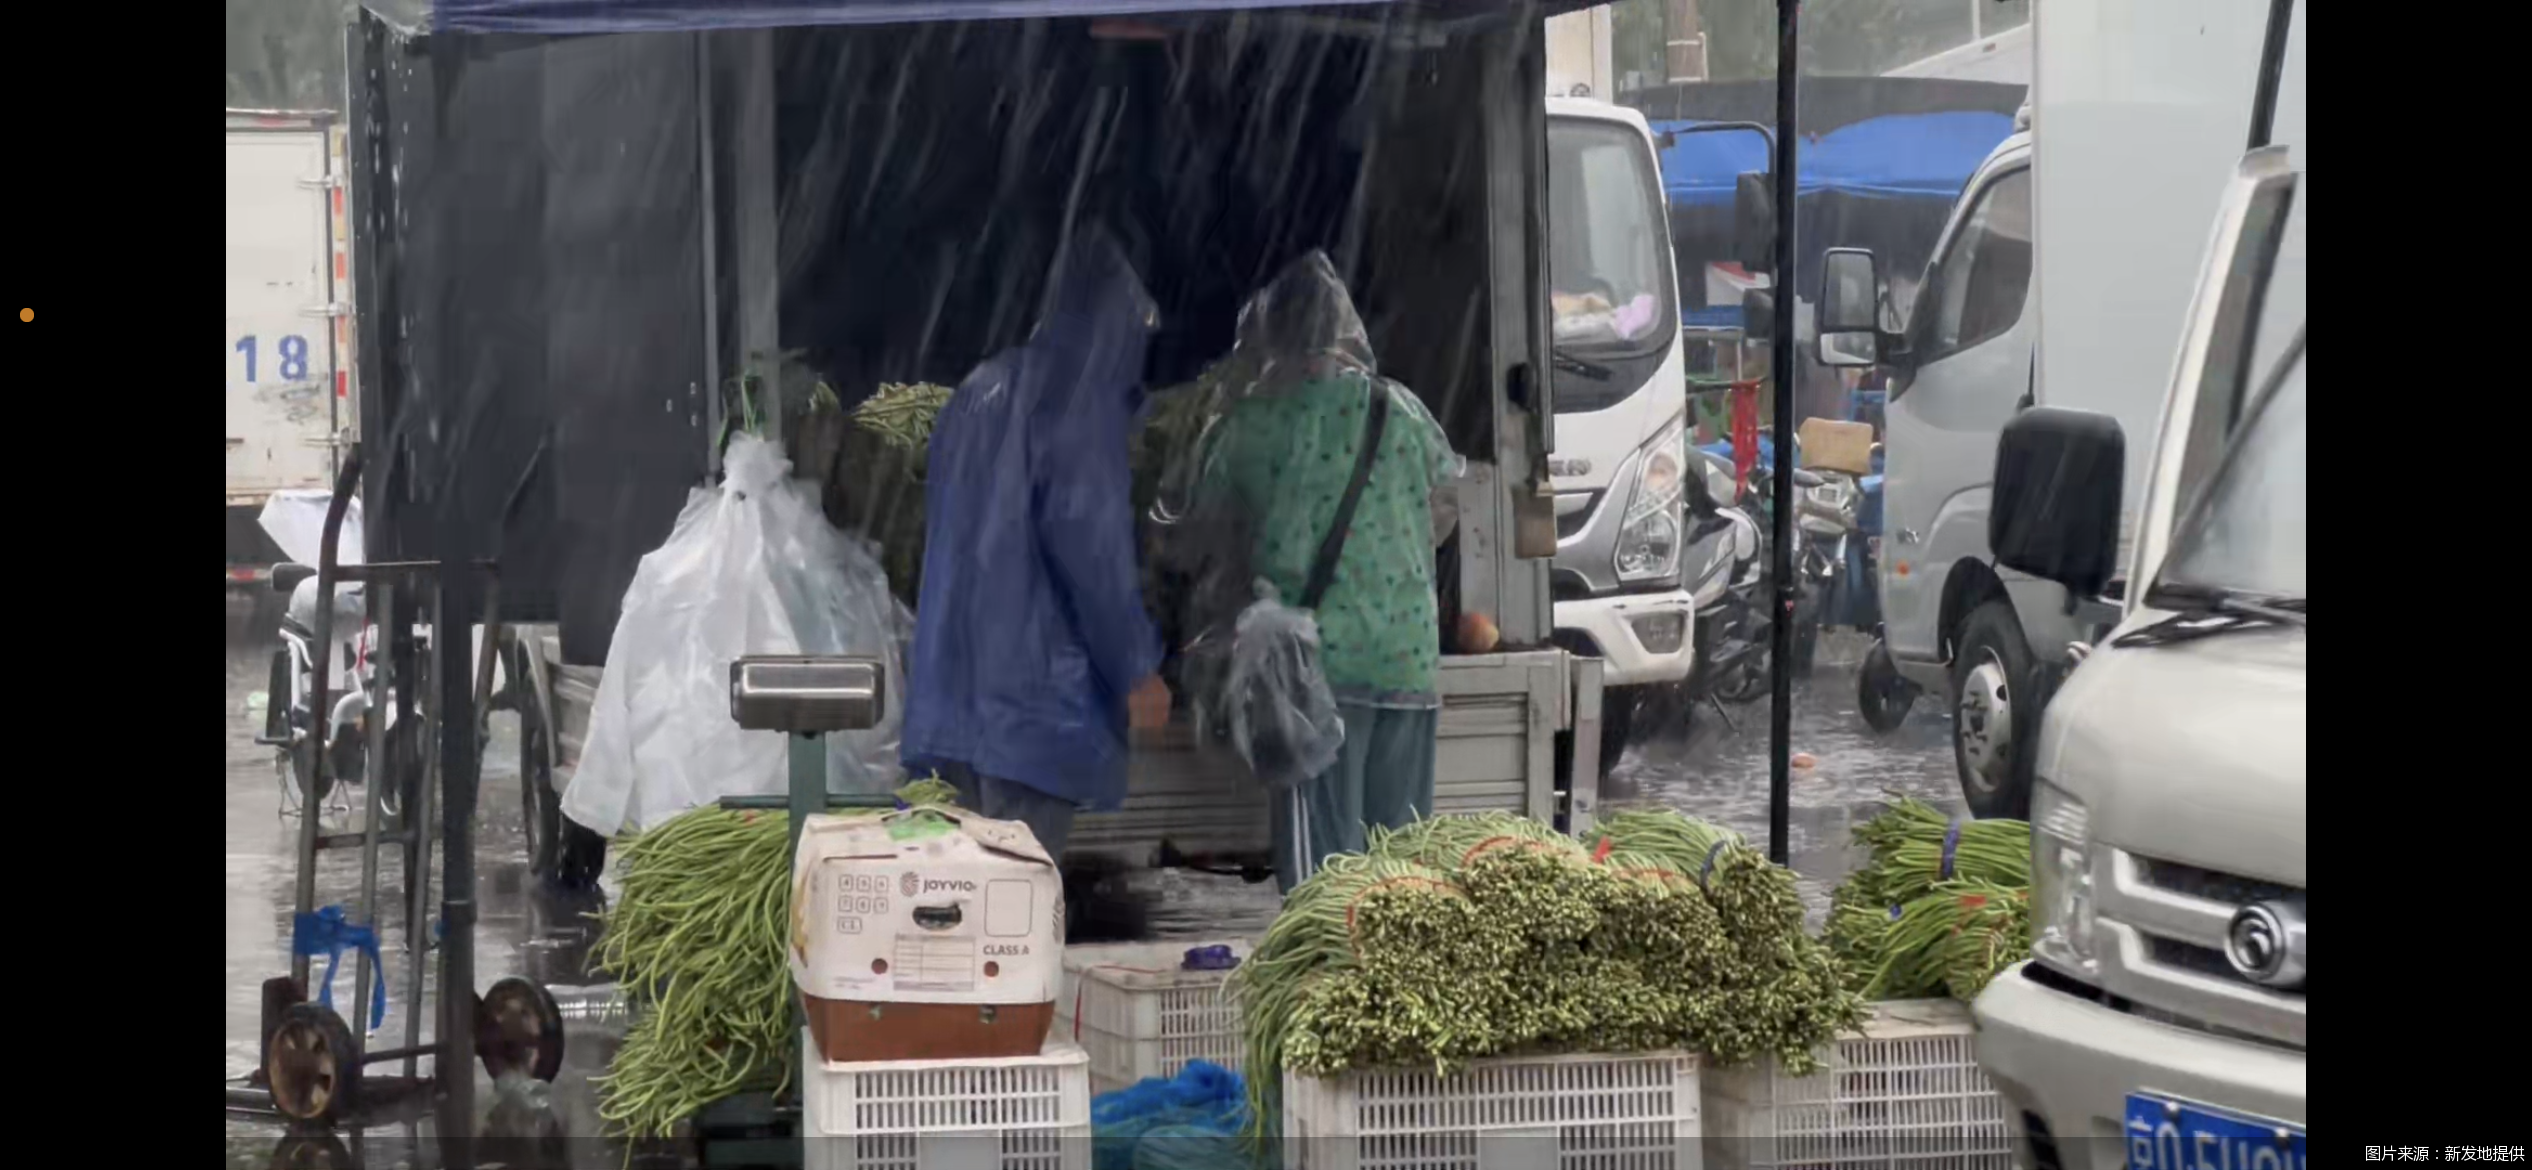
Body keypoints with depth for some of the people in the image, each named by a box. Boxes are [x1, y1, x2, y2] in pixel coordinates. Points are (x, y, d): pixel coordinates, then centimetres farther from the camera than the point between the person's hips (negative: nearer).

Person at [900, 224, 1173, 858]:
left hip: (953, 682, 8)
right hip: (1036, 688, -8)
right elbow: (1092, 544, -14)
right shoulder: (1082, 400, -8)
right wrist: (1138, 669, -7)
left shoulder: (981, 390, 17)